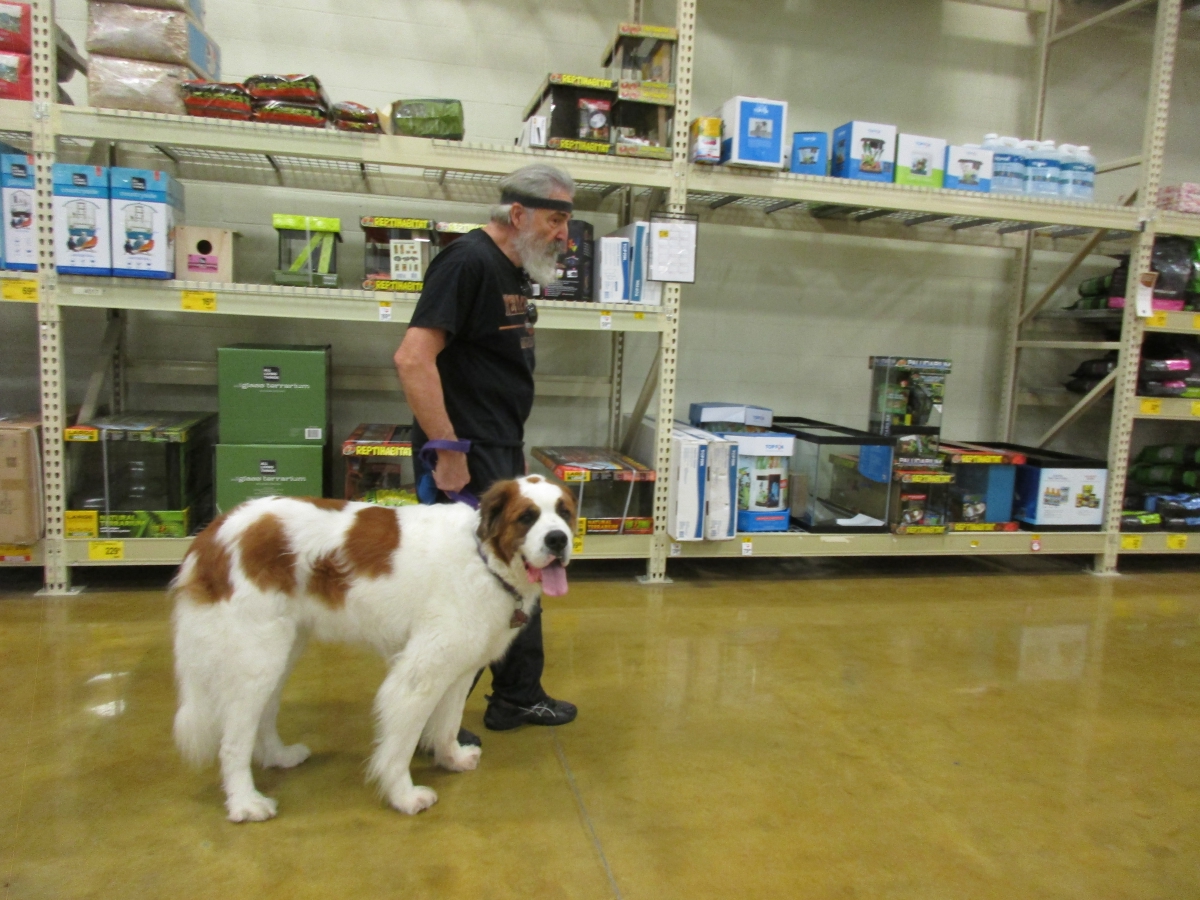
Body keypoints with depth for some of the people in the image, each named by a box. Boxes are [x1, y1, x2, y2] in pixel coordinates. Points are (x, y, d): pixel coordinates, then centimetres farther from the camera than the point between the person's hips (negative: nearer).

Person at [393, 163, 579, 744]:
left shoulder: (515, 269, 13)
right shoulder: (468, 261, -16)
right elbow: (413, 358, -26)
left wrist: (514, 447, 17)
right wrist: (449, 451, -24)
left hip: (504, 454, 10)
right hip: (467, 460, -10)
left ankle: (517, 696, 34)